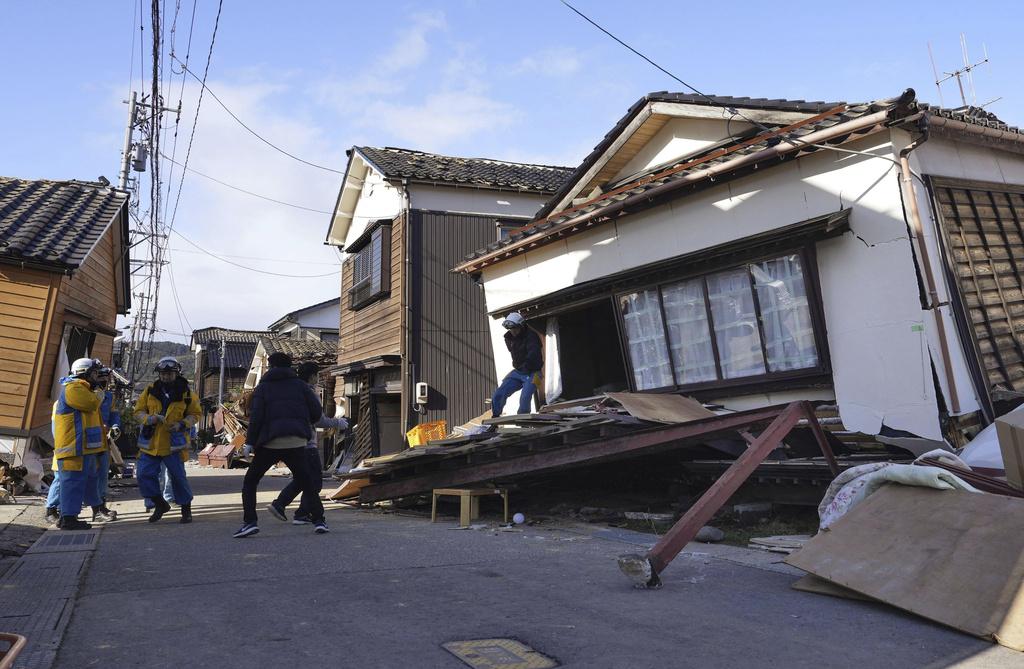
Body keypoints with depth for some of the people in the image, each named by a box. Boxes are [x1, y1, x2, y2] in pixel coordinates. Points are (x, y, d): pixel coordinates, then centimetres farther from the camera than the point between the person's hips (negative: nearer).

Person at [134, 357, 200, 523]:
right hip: (150, 442, 3)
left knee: (178, 477, 1)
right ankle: (160, 504, 22)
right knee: (144, 474, 1)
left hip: (174, 443, -3)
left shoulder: (186, 393, -1)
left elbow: (195, 414, 6)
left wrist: (182, 424, -12)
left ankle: (186, 508, 18)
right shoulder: (150, 390, 4)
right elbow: (138, 412, 7)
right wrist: (149, 419, -15)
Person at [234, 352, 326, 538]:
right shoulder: (300, 384, 12)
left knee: (250, 481, 14)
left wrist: (250, 442, 0)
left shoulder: (263, 387, 9)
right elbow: (317, 412, 4)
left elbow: (256, 416, -4)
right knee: (306, 483, 14)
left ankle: (249, 522, 1)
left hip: (270, 442, -2)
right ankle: (319, 520, 4)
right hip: (297, 442, 2)